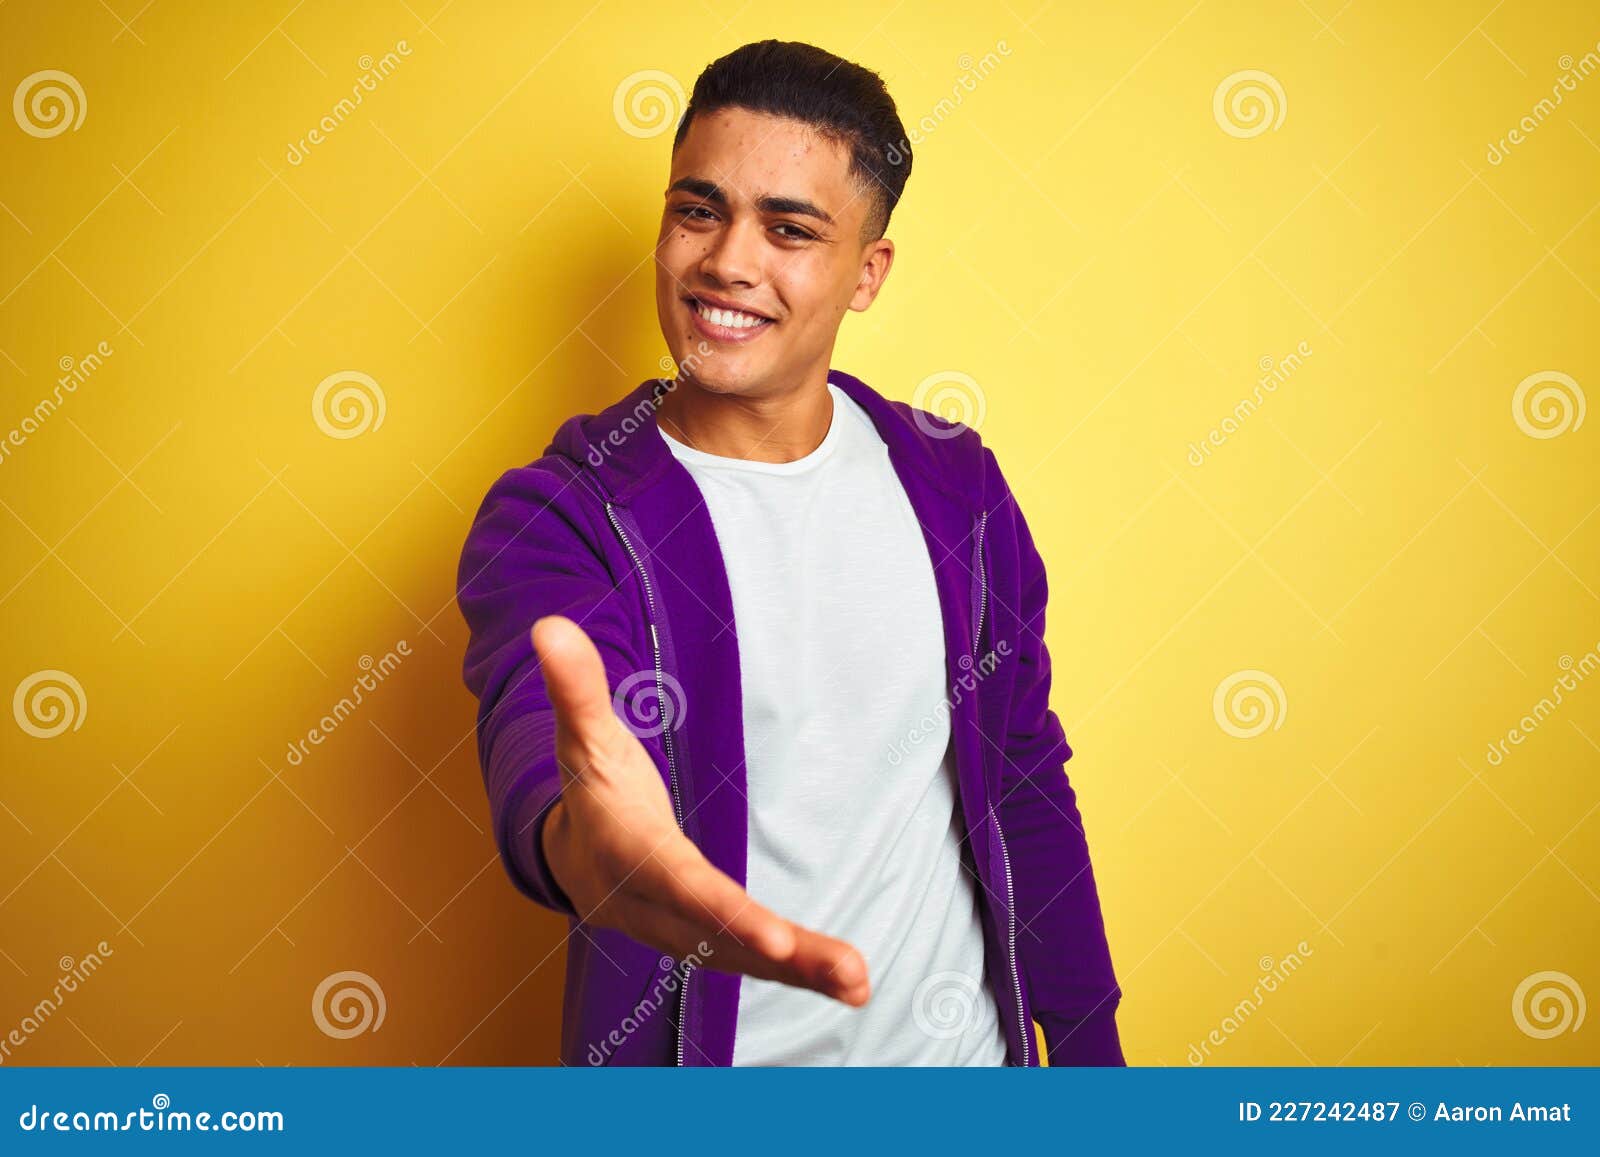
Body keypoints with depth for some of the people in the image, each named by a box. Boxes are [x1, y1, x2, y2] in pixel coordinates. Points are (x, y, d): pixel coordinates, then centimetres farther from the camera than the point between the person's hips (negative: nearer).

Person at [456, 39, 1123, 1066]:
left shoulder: (955, 483, -3)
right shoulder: (556, 517, -14)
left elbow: (1027, 784, 4)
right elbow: (537, 716, -35)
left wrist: (1091, 1053, 5)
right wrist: (576, 839, -58)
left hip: (959, 1047, 3)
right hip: (702, 1059, -2)